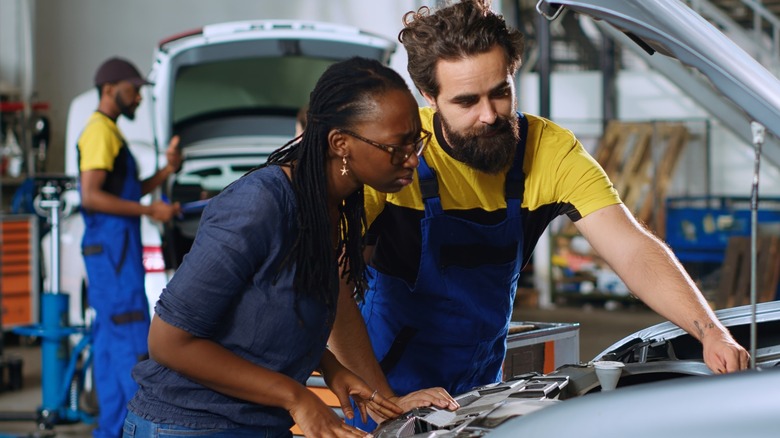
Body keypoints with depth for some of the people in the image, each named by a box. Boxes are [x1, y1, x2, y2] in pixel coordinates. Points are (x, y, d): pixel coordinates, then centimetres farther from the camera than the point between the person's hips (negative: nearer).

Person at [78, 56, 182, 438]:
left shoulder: (110, 133, 21)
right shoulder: (99, 131, -11)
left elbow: (127, 192, 22)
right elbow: (91, 196, -20)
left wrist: (167, 170, 8)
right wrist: (150, 211, -18)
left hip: (113, 250, 11)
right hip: (112, 247, -11)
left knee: (109, 338, 10)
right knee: (131, 339, -11)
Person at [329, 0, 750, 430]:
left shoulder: (551, 151, -12)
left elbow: (634, 252, -21)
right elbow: (335, 288, -26)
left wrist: (711, 332, -36)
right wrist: (387, 402, -34)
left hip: (481, 385, 4)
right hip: (390, 385, -3)